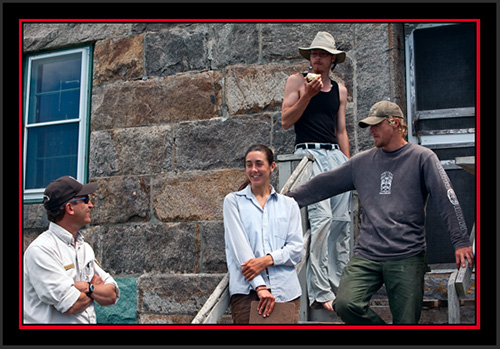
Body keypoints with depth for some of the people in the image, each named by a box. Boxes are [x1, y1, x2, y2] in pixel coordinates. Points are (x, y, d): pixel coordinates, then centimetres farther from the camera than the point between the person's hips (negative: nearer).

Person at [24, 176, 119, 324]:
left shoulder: (85, 247, 14)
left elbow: (112, 296, 10)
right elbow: (71, 305, -13)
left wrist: (88, 288, -6)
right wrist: (97, 287, 2)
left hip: (90, 321, 6)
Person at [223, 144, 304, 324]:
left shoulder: (289, 205, 16)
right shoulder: (233, 201, 11)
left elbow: (297, 249, 7)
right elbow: (239, 245, -2)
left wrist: (268, 259, -13)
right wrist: (260, 286, -14)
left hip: (286, 290, 2)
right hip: (246, 289, -1)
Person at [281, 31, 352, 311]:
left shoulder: (340, 90, 19)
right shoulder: (297, 82, 6)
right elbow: (286, 121, -2)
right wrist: (308, 94, -12)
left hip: (336, 155, 5)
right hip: (310, 154, -5)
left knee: (342, 221, 1)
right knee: (321, 217, -19)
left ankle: (339, 286, 9)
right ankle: (319, 292, -16)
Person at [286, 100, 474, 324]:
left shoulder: (422, 157, 3)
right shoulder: (362, 161, 15)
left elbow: (446, 199, -4)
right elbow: (324, 185, 19)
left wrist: (460, 241, -12)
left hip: (407, 257, -3)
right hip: (366, 255, 3)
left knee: (406, 321, -4)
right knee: (345, 304, -17)